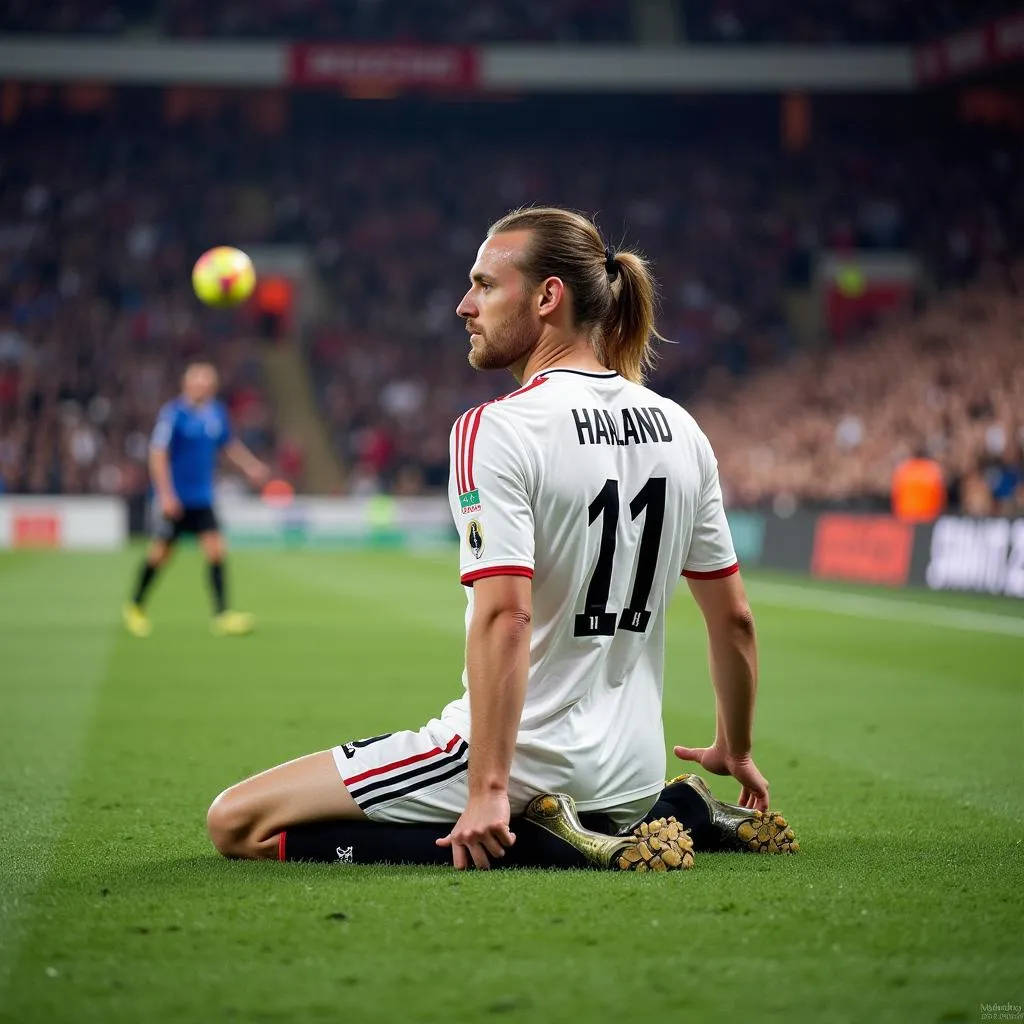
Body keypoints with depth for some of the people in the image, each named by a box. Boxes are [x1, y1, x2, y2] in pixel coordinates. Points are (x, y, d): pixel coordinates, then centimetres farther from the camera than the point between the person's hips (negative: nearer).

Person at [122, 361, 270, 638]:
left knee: (215, 549, -7)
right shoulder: (172, 414, -14)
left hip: (202, 498, 5)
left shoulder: (216, 412, 6)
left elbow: (229, 445, 23)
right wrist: (166, 494, -22)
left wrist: (251, 467, 14)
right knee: (161, 552, 3)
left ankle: (222, 615, -10)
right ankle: (135, 606, 25)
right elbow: (158, 455, -17)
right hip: (175, 498, -5)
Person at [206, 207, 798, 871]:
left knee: (238, 823, -7)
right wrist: (736, 753, 25)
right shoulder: (680, 429, 5)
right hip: (633, 773, 8)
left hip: (526, 754, -8)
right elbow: (734, 618, 11)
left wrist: (488, 790, -27)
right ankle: (684, 812, 12)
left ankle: (543, 838, -11)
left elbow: (505, 617, -26)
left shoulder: (495, 431, -15)